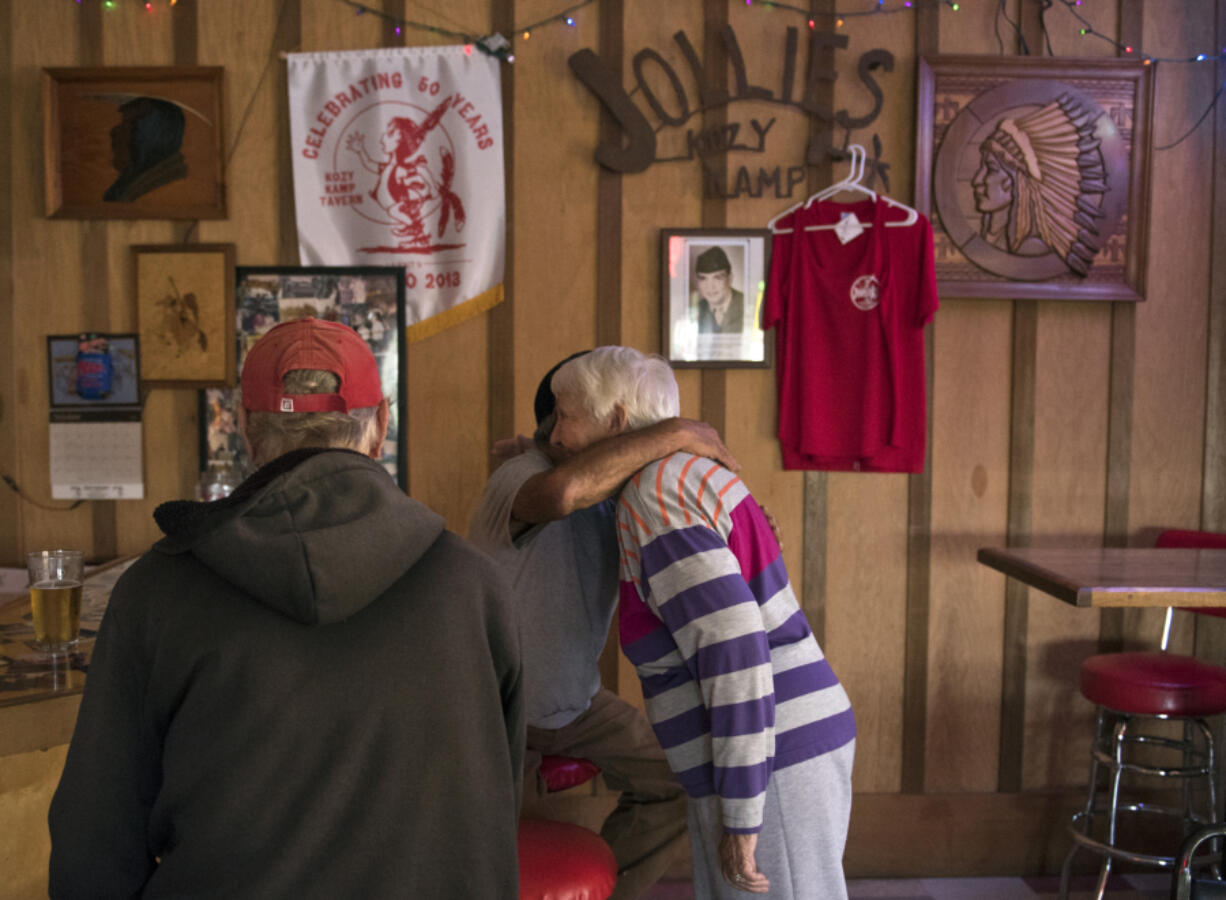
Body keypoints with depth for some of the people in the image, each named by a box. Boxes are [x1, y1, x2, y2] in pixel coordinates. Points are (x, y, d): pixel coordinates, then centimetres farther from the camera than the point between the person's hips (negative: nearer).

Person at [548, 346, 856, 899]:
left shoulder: (652, 496, -16)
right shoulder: (679, 483, 13)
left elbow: (733, 649, -23)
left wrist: (739, 815, -19)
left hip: (767, 769, -10)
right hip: (783, 749, 10)